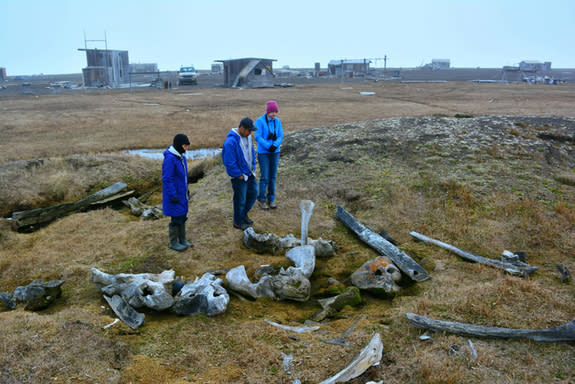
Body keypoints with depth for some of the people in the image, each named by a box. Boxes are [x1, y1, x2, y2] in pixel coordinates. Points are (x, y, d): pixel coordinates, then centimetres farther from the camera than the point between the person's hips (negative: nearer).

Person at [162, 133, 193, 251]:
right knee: (176, 218, 1)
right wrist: (173, 196, -20)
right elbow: (167, 179, -21)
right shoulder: (170, 158, -22)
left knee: (182, 216, 15)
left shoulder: (180, 155, 6)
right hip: (174, 194, -8)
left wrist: (186, 189, 17)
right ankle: (173, 242, 16)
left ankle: (182, 240, 27)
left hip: (181, 193, 9)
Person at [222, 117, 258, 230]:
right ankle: (238, 222, 25)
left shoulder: (248, 137, 1)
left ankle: (243, 214, 39)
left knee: (253, 193, 17)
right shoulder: (231, 142, -25)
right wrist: (239, 175, -16)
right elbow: (229, 162, -23)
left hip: (250, 174, 8)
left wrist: (253, 168, 8)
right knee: (240, 199, 5)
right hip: (239, 176, -8)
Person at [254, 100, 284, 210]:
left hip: (275, 152, 4)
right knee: (265, 177, -3)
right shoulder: (259, 121, -12)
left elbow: (280, 136, 1)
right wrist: (268, 146, -21)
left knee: (273, 176, 9)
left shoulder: (277, 121, 2)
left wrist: (275, 145, -17)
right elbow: (258, 137, -15)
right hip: (263, 153, -4)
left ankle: (271, 199, 21)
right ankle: (261, 199, 14)